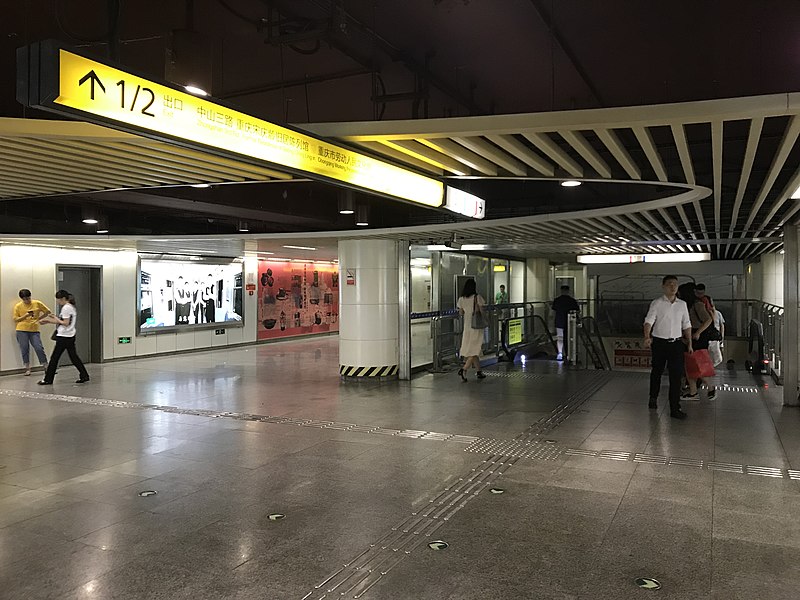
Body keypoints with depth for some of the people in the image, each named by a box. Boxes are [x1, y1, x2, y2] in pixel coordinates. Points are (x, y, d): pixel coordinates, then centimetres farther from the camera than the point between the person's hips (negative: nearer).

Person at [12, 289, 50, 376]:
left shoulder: (37, 303, 3)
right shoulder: (18, 306, 3)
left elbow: (48, 311, 12)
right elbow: (15, 319, 2)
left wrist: (38, 318, 4)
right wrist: (25, 316, -12)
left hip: (34, 330, 0)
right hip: (22, 330, 1)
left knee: (39, 348, -7)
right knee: (24, 349, 2)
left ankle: (46, 367, 2)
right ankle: (27, 368, 13)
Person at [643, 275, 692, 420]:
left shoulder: (682, 304, 8)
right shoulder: (657, 303, -4)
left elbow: (686, 325, 14)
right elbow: (649, 321, -15)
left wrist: (689, 344, 11)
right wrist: (647, 337, -32)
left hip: (676, 343, 3)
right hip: (659, 343, -2)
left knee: (676, 375, -4)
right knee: (657, 372, 13)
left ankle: (675, 409, 0)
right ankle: (653, 397, 36)